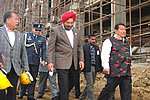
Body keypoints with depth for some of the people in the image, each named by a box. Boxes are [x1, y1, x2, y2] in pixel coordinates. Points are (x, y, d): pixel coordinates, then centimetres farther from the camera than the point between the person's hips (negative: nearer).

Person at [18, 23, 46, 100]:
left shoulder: (42, 39, 11)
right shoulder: (26, 35, 6)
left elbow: (43, 50, 9)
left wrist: (43, 60, -3)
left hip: (35, 62, 2)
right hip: (26, 60, -2)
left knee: (33, 78, 5)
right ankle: (21, 93, 21)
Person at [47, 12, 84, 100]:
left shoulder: (76, 31, 12)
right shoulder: (56, 31, -4)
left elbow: (80, 47, 16)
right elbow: (50, 48, -7)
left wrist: (81, 59, 6)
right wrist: (50, 62, -15)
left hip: (73, 63, 6)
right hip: (62, 63, -6)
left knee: (71, 83, 15)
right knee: (64, 87, -6)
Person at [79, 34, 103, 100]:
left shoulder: (96, 47, 12)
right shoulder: (84, 47, -5)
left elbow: (99, 58, 14)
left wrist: (100, 67, 9)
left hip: (94, 68, 6)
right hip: (87, 68, -6)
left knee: (91, 84, 14)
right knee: (90, 85, -6)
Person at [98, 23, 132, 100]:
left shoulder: (126, 43, 22)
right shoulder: (109, 41, 1)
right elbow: (104, 55, -11)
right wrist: (106, 66, -23)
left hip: (126, 73, 6)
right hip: (114, 72, -6)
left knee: (127, 92, 3)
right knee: (109, 89, -1)